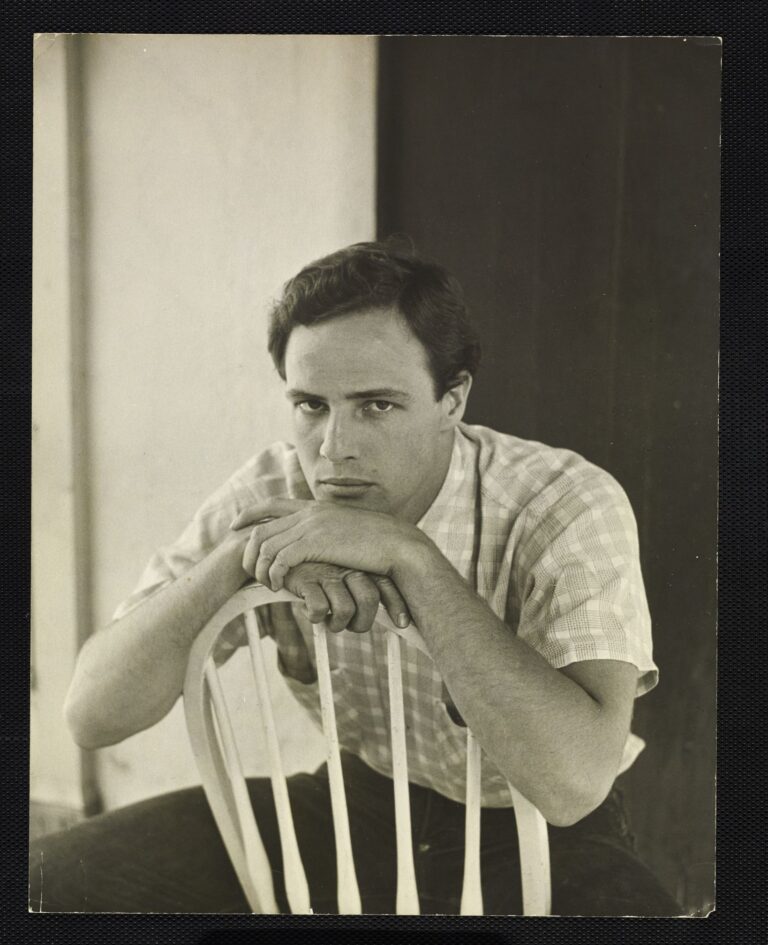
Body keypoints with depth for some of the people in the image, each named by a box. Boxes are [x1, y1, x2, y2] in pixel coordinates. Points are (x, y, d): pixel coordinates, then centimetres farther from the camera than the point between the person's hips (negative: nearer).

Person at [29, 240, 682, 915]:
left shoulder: (567, 506, -22)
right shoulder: (272, 495, -11)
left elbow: (572, 781, -35)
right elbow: (94, 716, -14)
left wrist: (408, 554, -37)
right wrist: (242, 555, -30)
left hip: (532, 837, -2)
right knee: (55, 882, -10)